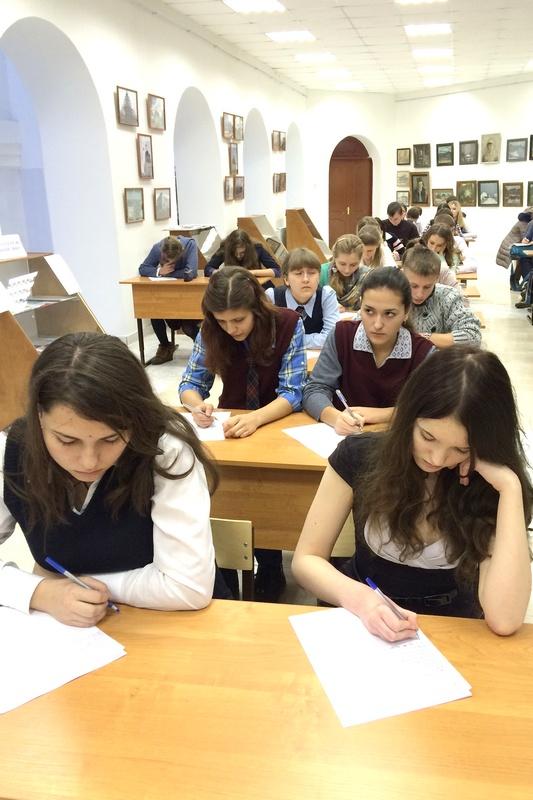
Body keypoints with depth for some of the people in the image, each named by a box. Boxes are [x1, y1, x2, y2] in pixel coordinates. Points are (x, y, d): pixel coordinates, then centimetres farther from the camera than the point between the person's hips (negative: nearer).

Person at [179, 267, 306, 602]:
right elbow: (191, 383, -4)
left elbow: (292, 393, -21)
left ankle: (270, 573, -1)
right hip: (231, 425, 3)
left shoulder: (288, 325, -17)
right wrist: (198, 404, -29)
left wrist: (255, 419, -41)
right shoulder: (212, 331, -8)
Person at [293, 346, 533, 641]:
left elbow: (504, 620, -24)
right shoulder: (360, 455, -11)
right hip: (362, 624, 1)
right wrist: (358, 597, -27)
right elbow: (305, 559, -7)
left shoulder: (494, 488, -13)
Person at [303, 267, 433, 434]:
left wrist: (379, 414, -18)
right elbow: (314, 389, -10)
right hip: (343, 438, 1)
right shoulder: (342, 335, -5)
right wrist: (336, 417, -29)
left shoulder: (422, 351, -7)